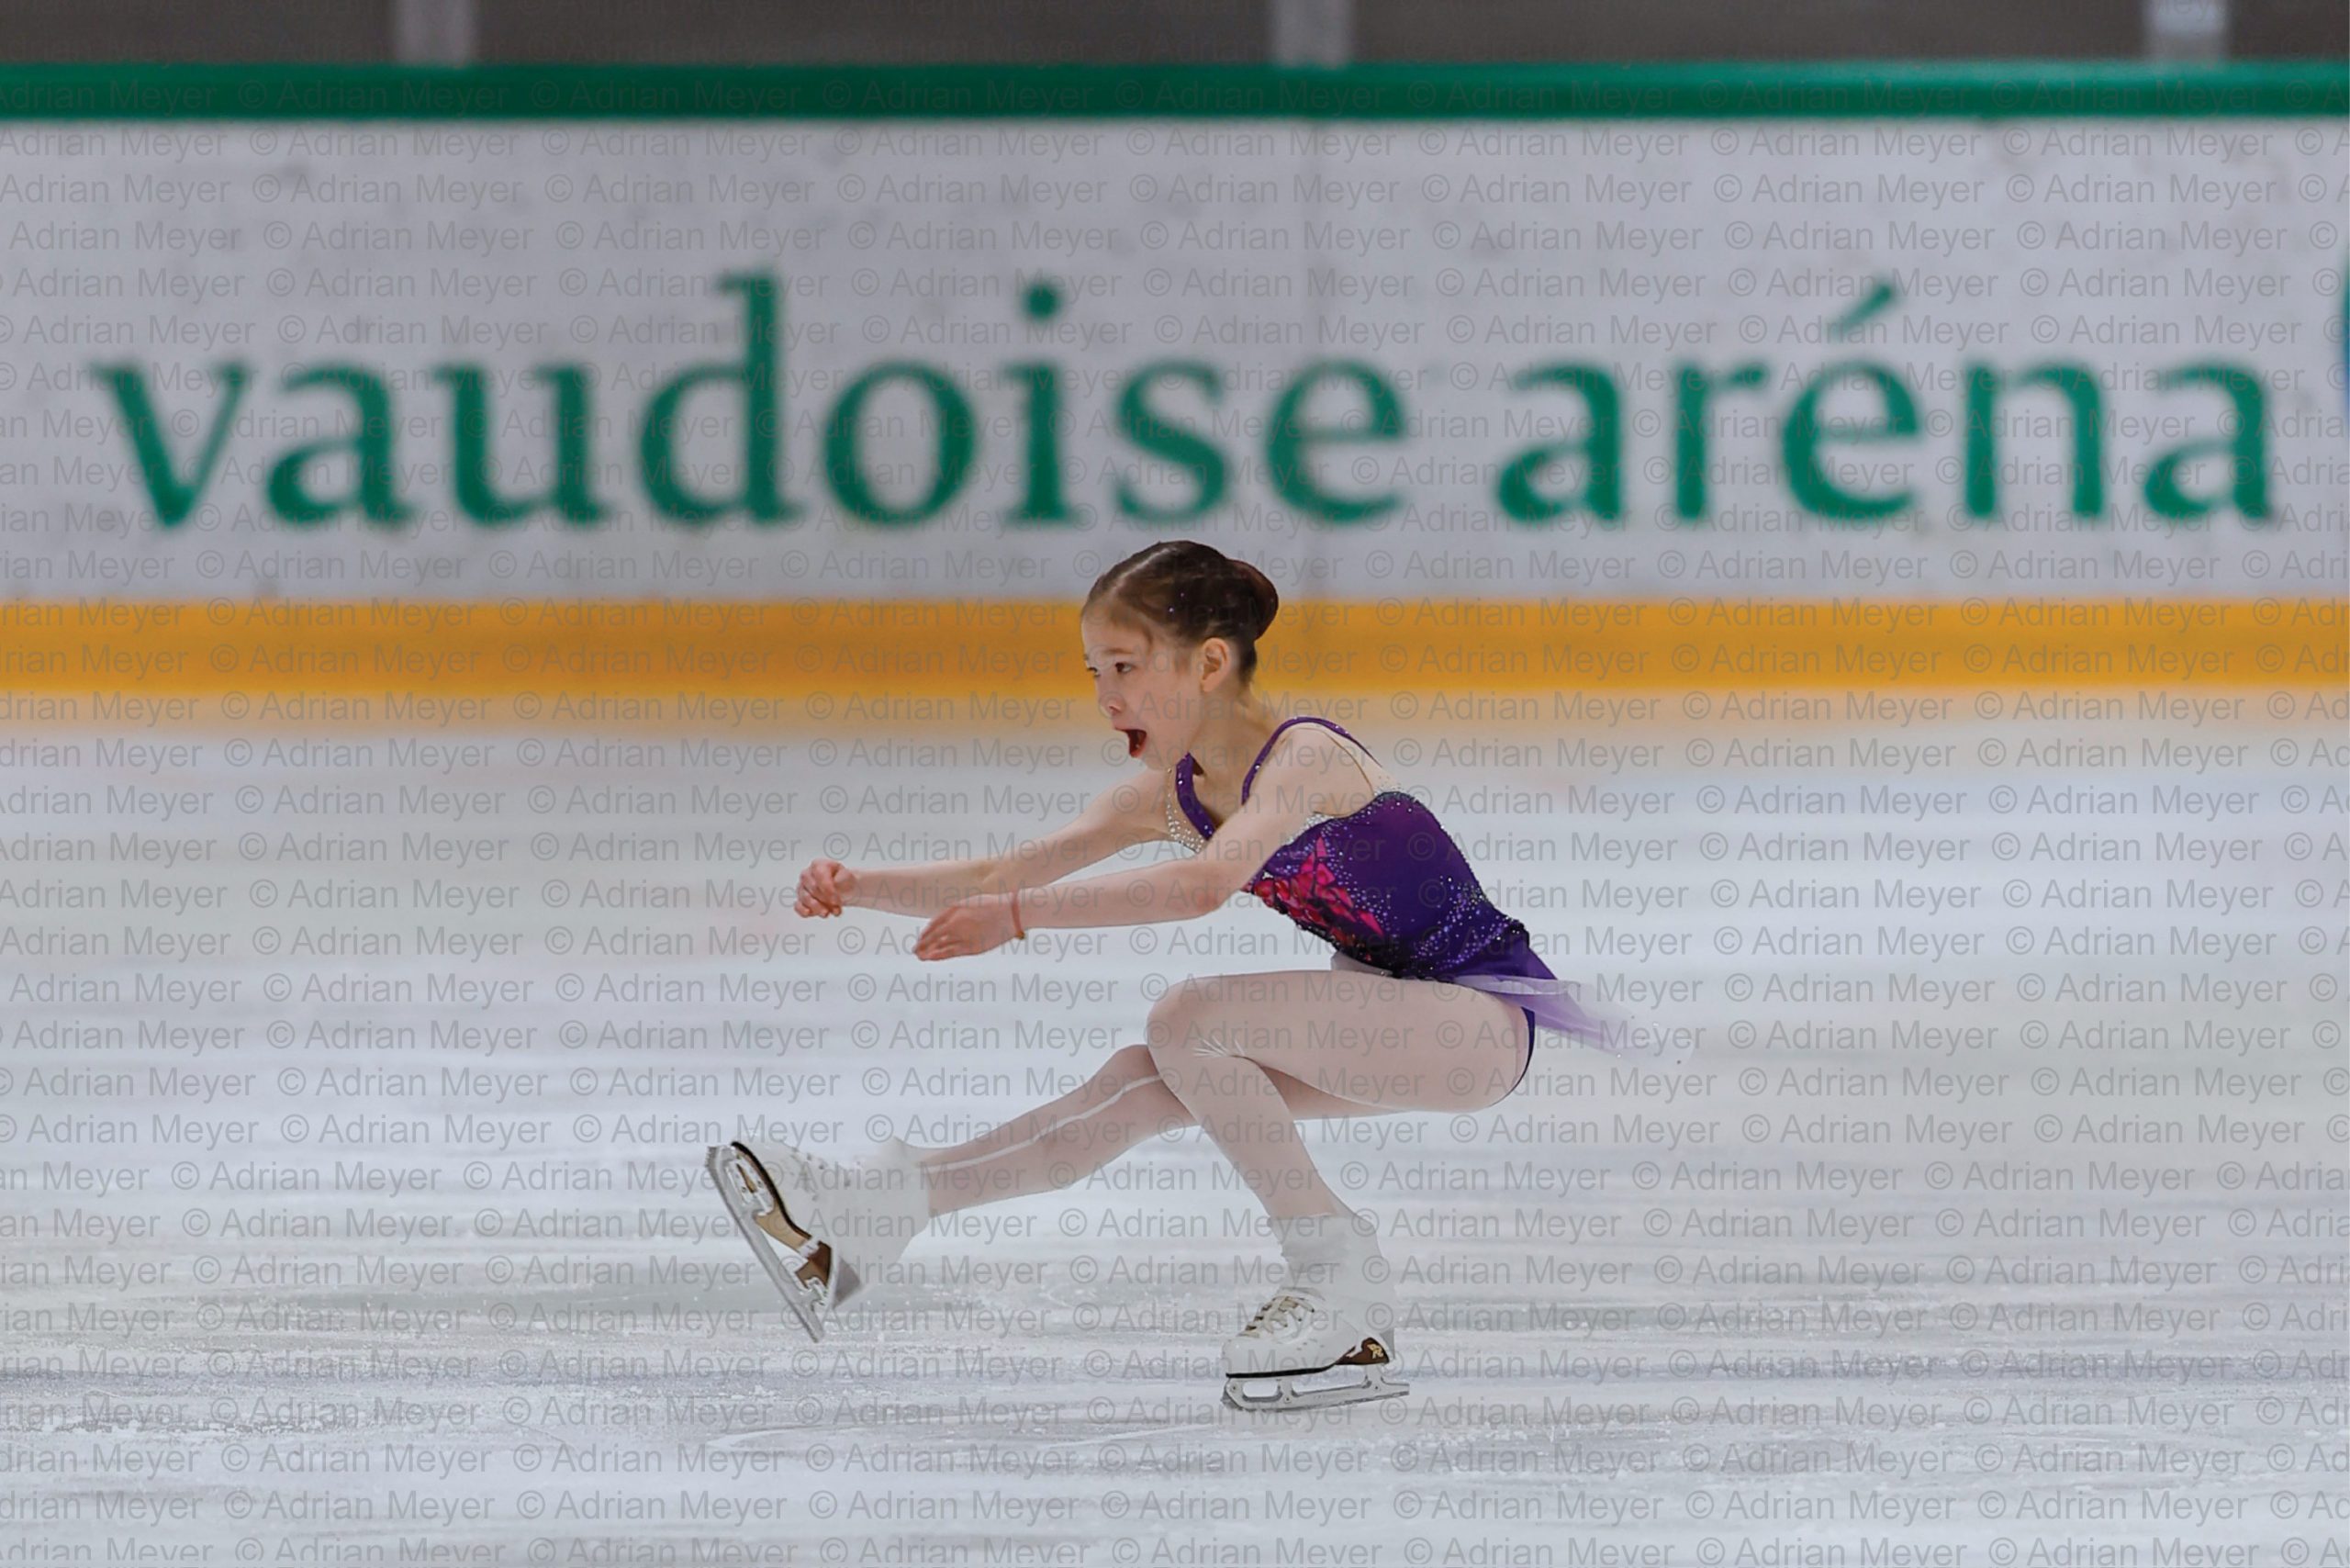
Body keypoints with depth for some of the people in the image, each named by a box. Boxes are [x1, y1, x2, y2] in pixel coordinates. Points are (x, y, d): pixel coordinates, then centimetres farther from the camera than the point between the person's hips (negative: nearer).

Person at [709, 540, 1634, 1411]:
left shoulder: (1306, 759, -22)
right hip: (1391, 1031, 9)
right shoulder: (1170, 796, 3)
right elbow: (1003, 874, 2)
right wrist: (858, 890, -14)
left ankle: (1337, 1275, -18)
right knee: (1143, 1085, -5)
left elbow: (1204, 886, -39)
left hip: (1483, 1017, -9)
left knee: (1188, 1020, -24)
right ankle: (884, 1205, -5)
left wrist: (1023, 915, -41)